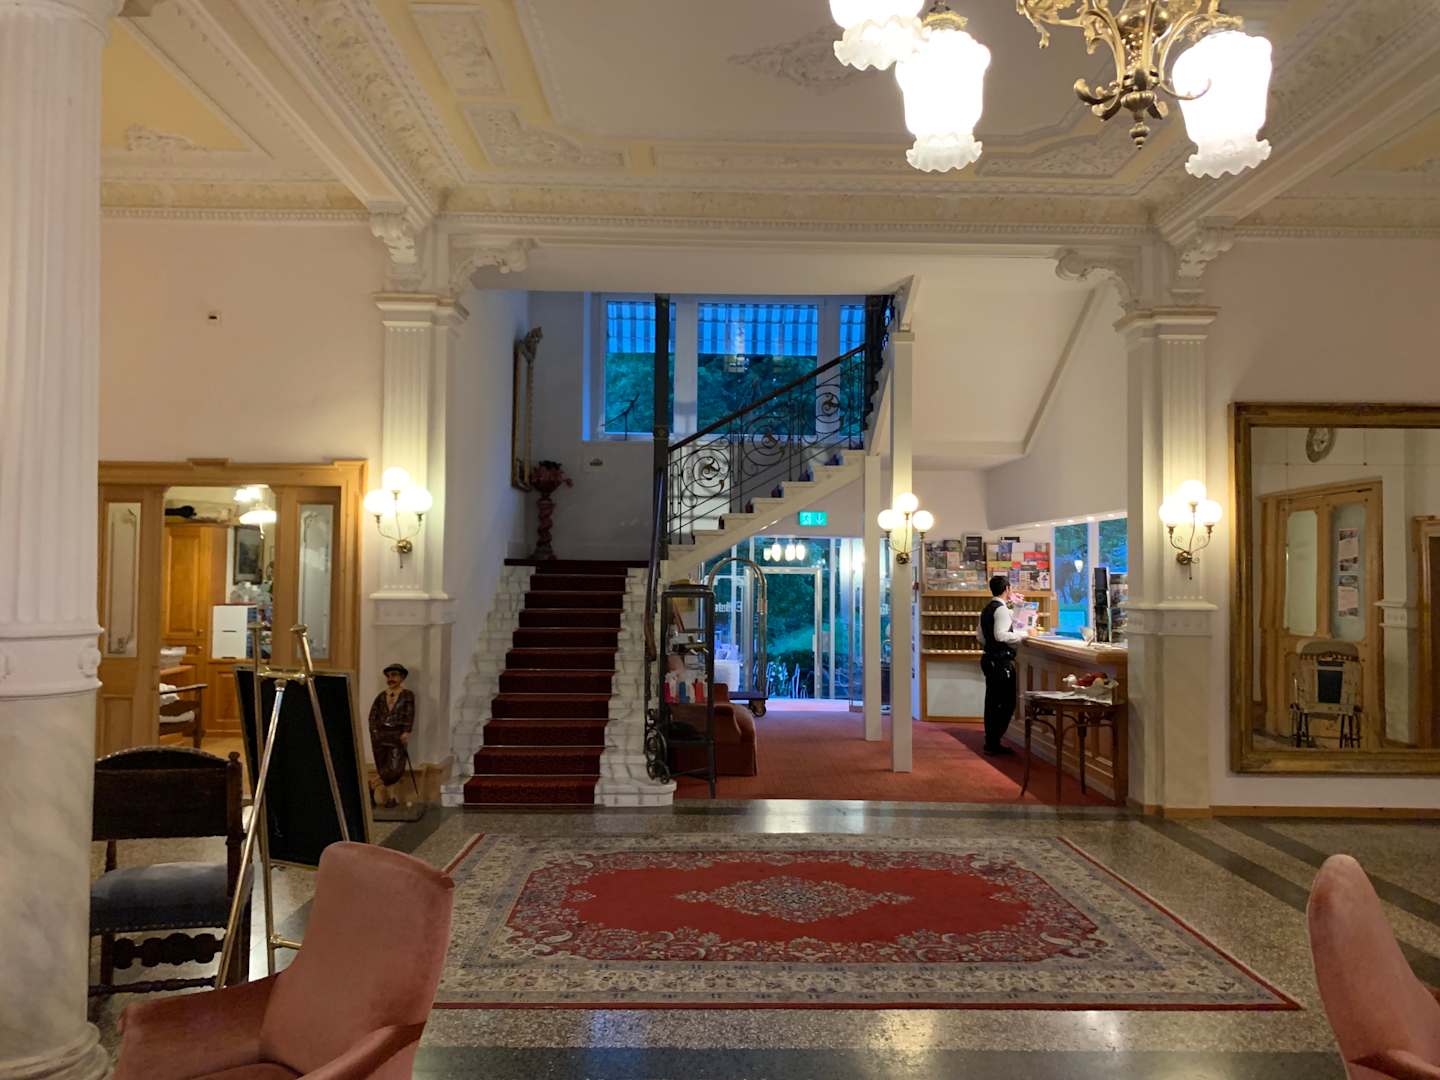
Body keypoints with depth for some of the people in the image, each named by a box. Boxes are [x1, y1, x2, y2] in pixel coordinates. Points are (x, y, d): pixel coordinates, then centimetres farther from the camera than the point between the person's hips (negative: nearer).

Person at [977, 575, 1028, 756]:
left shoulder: (987, 609, 14)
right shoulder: (1001, 609, -14)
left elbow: (980, 635, 19)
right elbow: (1001, 635, -24)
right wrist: (1021, 635, -14)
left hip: (989, 658, 10)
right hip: (1002, 660, -10)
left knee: (992, 702, 13)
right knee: (1006, 703, -4)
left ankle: (991, 741, 18)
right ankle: (993, 743, -4)